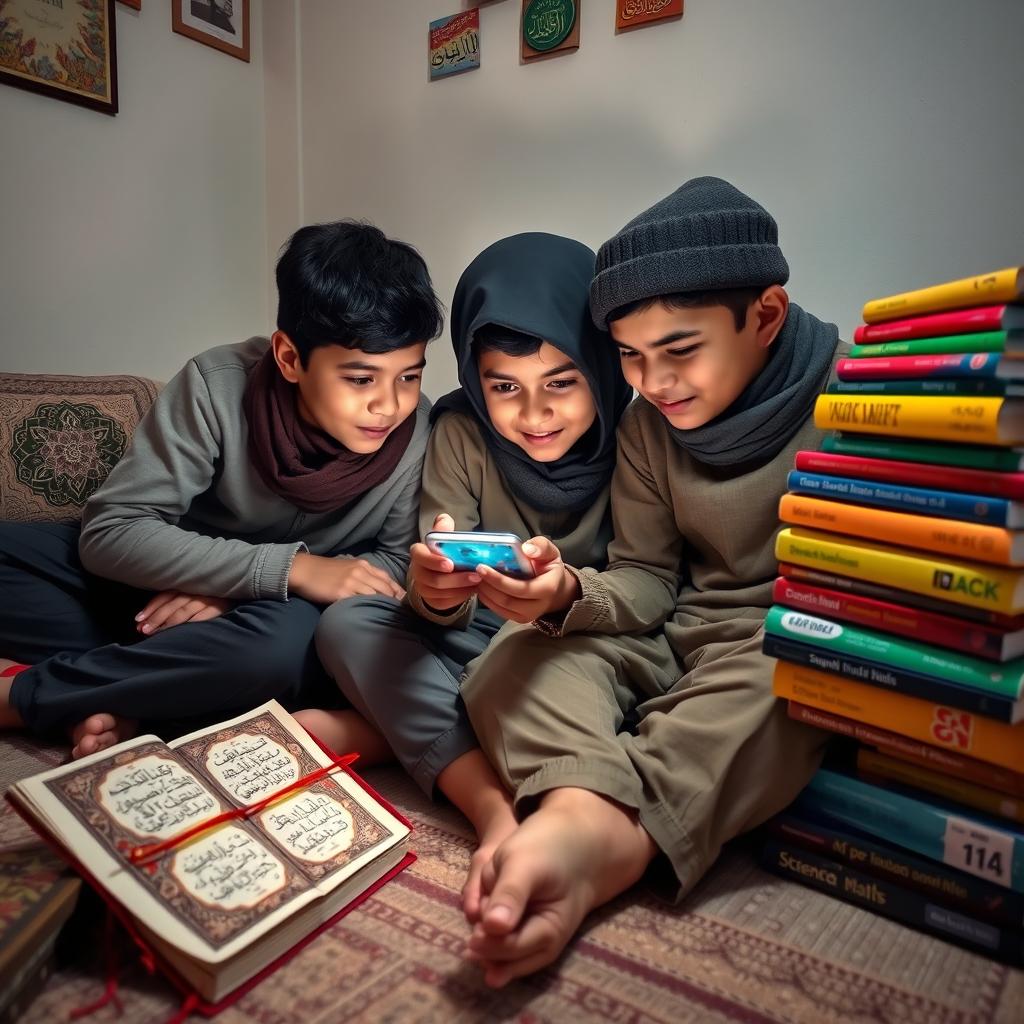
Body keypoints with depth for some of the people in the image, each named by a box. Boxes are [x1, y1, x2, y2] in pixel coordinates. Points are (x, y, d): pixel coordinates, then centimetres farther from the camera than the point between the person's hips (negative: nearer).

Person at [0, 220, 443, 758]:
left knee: (284, 643, -36)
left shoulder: (421, 431, -21)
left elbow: (400, 562, -12)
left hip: (275, 614, 0)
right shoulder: (218, 385, -23)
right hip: (160, 587, 1)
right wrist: (289, 567, -35)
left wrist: (239, 587, -25)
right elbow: (110, 531, -21)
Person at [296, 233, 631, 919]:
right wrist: (435, 591, -39)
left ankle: (377, 729, -15)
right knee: (345, 624, -19)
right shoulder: (461, 433, -10)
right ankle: (498, 810, -33)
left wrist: (567, 590, -41)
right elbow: (448, 612, -13)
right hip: (480, 640, 3)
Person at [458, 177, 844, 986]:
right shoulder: (647, 425, 3)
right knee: (516, 660, -17)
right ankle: (584, 804, -39)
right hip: (678, 641, 5)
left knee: (771, 692, -38)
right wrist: (569, 596, -18)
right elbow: (645, 582, 2)